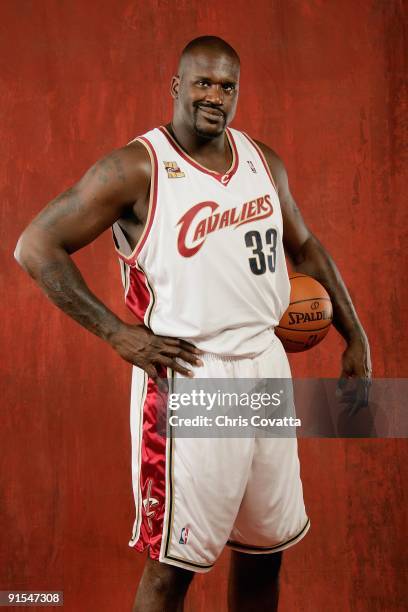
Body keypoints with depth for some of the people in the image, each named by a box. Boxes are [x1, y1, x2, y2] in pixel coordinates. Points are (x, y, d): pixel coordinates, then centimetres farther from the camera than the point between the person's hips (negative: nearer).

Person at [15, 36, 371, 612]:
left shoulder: (264, 161, 8)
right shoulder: (137, 169, -11)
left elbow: (304, 246, 21)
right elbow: (35, 246, -12)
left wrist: (355, 336, 15)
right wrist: (120, 333, -15)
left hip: (266, 366, 6)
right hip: (189, 377, -6)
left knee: (266, 549, 16)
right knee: (173, 564, 1)